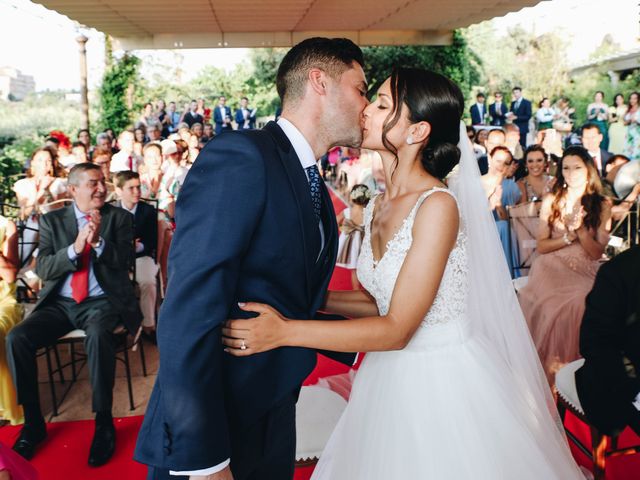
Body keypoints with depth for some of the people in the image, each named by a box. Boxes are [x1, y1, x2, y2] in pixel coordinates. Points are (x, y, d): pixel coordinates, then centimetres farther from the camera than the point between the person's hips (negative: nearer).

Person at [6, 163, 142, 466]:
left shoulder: (120, 217, 4)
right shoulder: (52, 220, 9)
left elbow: (125, 261, -5)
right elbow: (43, 269, -1)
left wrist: (98, 241, -22)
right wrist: (75, 248, -17)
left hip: (102, 302, -3)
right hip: (60, 303, 3)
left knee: (98, 335, -36)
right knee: (16, 338, -21)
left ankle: (103, 422, -21)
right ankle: (33, 422, -4)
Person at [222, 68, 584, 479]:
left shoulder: (438, 205, -21)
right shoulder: (378, 207, 2)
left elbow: (397, 328, -23)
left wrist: (285, 331, -26)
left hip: (445, 380, -7)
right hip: (390, 379, 7)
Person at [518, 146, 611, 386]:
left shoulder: (602, 206, 8)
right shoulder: (551, 201, 10)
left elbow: (597, 253, 3)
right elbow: (541, 246, 6)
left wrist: (581, 229, -12)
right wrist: (569, 237, -9)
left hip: (584, 274, 0)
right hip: (551, 269, 0)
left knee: (577, 306, -32)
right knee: (550, 306, -31)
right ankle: (547, 367, -18)